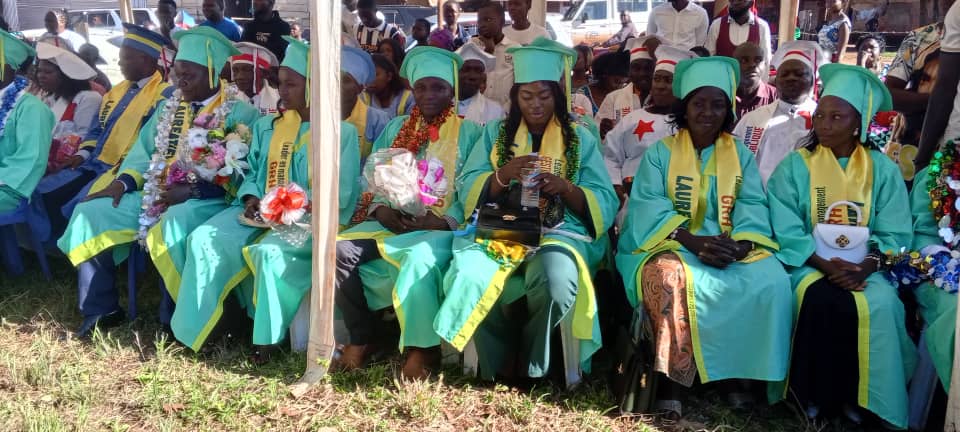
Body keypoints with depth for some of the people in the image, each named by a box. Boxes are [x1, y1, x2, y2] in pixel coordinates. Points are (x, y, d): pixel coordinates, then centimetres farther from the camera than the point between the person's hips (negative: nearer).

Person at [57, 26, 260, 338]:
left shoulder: (240, 113, -6)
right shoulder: (169, 106, 16)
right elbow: (144, 150, 16)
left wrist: (191, 191, -21)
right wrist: (123, 182, -3)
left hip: (206, 200, -7)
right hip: (155, 194, 7)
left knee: (173, 227, -38)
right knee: (90, 213, -6)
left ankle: (175, 318, -18)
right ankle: (101, 310, 2)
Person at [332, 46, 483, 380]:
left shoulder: (468, 133, 5)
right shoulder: (396, 128, 18)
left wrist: (441, 221, -19)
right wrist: (381, 209, -8)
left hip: (442, 227, -4)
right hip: (391, 223, 4)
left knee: (420, 258, -37)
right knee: (339, 248, -21)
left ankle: (422, 348, -17)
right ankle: (360, 339, -8)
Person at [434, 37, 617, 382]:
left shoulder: (580, 139, 12)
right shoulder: (495, 133, 16)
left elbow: (604, 204, 4)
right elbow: (469, 190, 5)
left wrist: (567, 188, -15)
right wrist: (503, 174, -14)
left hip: (559, 233, -1)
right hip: (499, 232, 1)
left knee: (557, 282, -35)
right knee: (469, 277, -32)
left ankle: (530, 368, -6)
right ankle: (499, 368, -7)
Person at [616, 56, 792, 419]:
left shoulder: (742, 155, 15)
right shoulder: (660, 152, 6)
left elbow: (752, 207, 2)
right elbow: (649, 208, -7)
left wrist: (740, 244, -20)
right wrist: (692, 240, -23)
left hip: (730, 249, 3)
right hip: (670, 245, -2)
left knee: (770, 281, -26)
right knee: (674, 279, -36)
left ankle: (742, 373, -9)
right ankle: (672, 379, -25)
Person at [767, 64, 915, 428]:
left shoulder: (883, 169, 6)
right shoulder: (794, 165, 1)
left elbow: (895, 234, -1)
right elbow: (786, 229, -8)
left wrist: (866, 266, -20)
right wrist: (826, 263, -21)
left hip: (864, 266, 2)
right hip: (809, 263, -1)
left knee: (881, 303, -28)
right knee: (821, 299, -32)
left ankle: (860, 396, -9)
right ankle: (815, 395, -12)